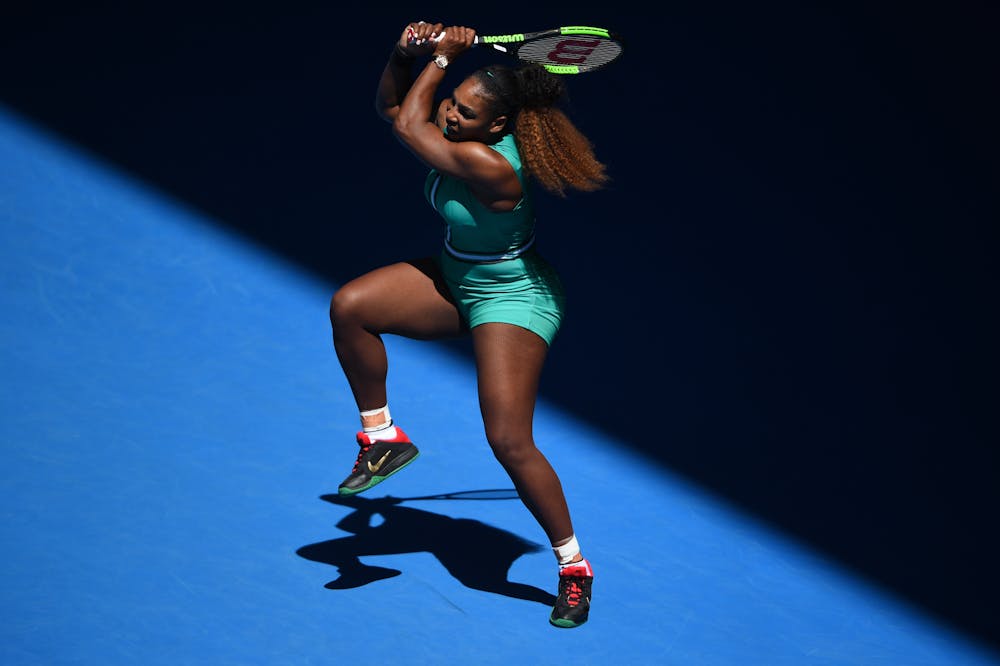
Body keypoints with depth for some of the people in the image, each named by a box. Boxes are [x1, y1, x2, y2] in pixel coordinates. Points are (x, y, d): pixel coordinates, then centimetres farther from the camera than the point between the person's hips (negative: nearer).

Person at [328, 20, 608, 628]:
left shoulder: (488, 163, -33)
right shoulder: (462, 132, -8)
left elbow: (408, 126, -24)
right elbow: (392, 108, 5)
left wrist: (441, 57, -15)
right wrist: (405, 55, -13)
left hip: (512, 300, -8)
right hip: (456, 282, 8)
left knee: (510, 443, -12)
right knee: (350, 307, -13)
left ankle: (574, 567, 8)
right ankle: (382, 439, 5)